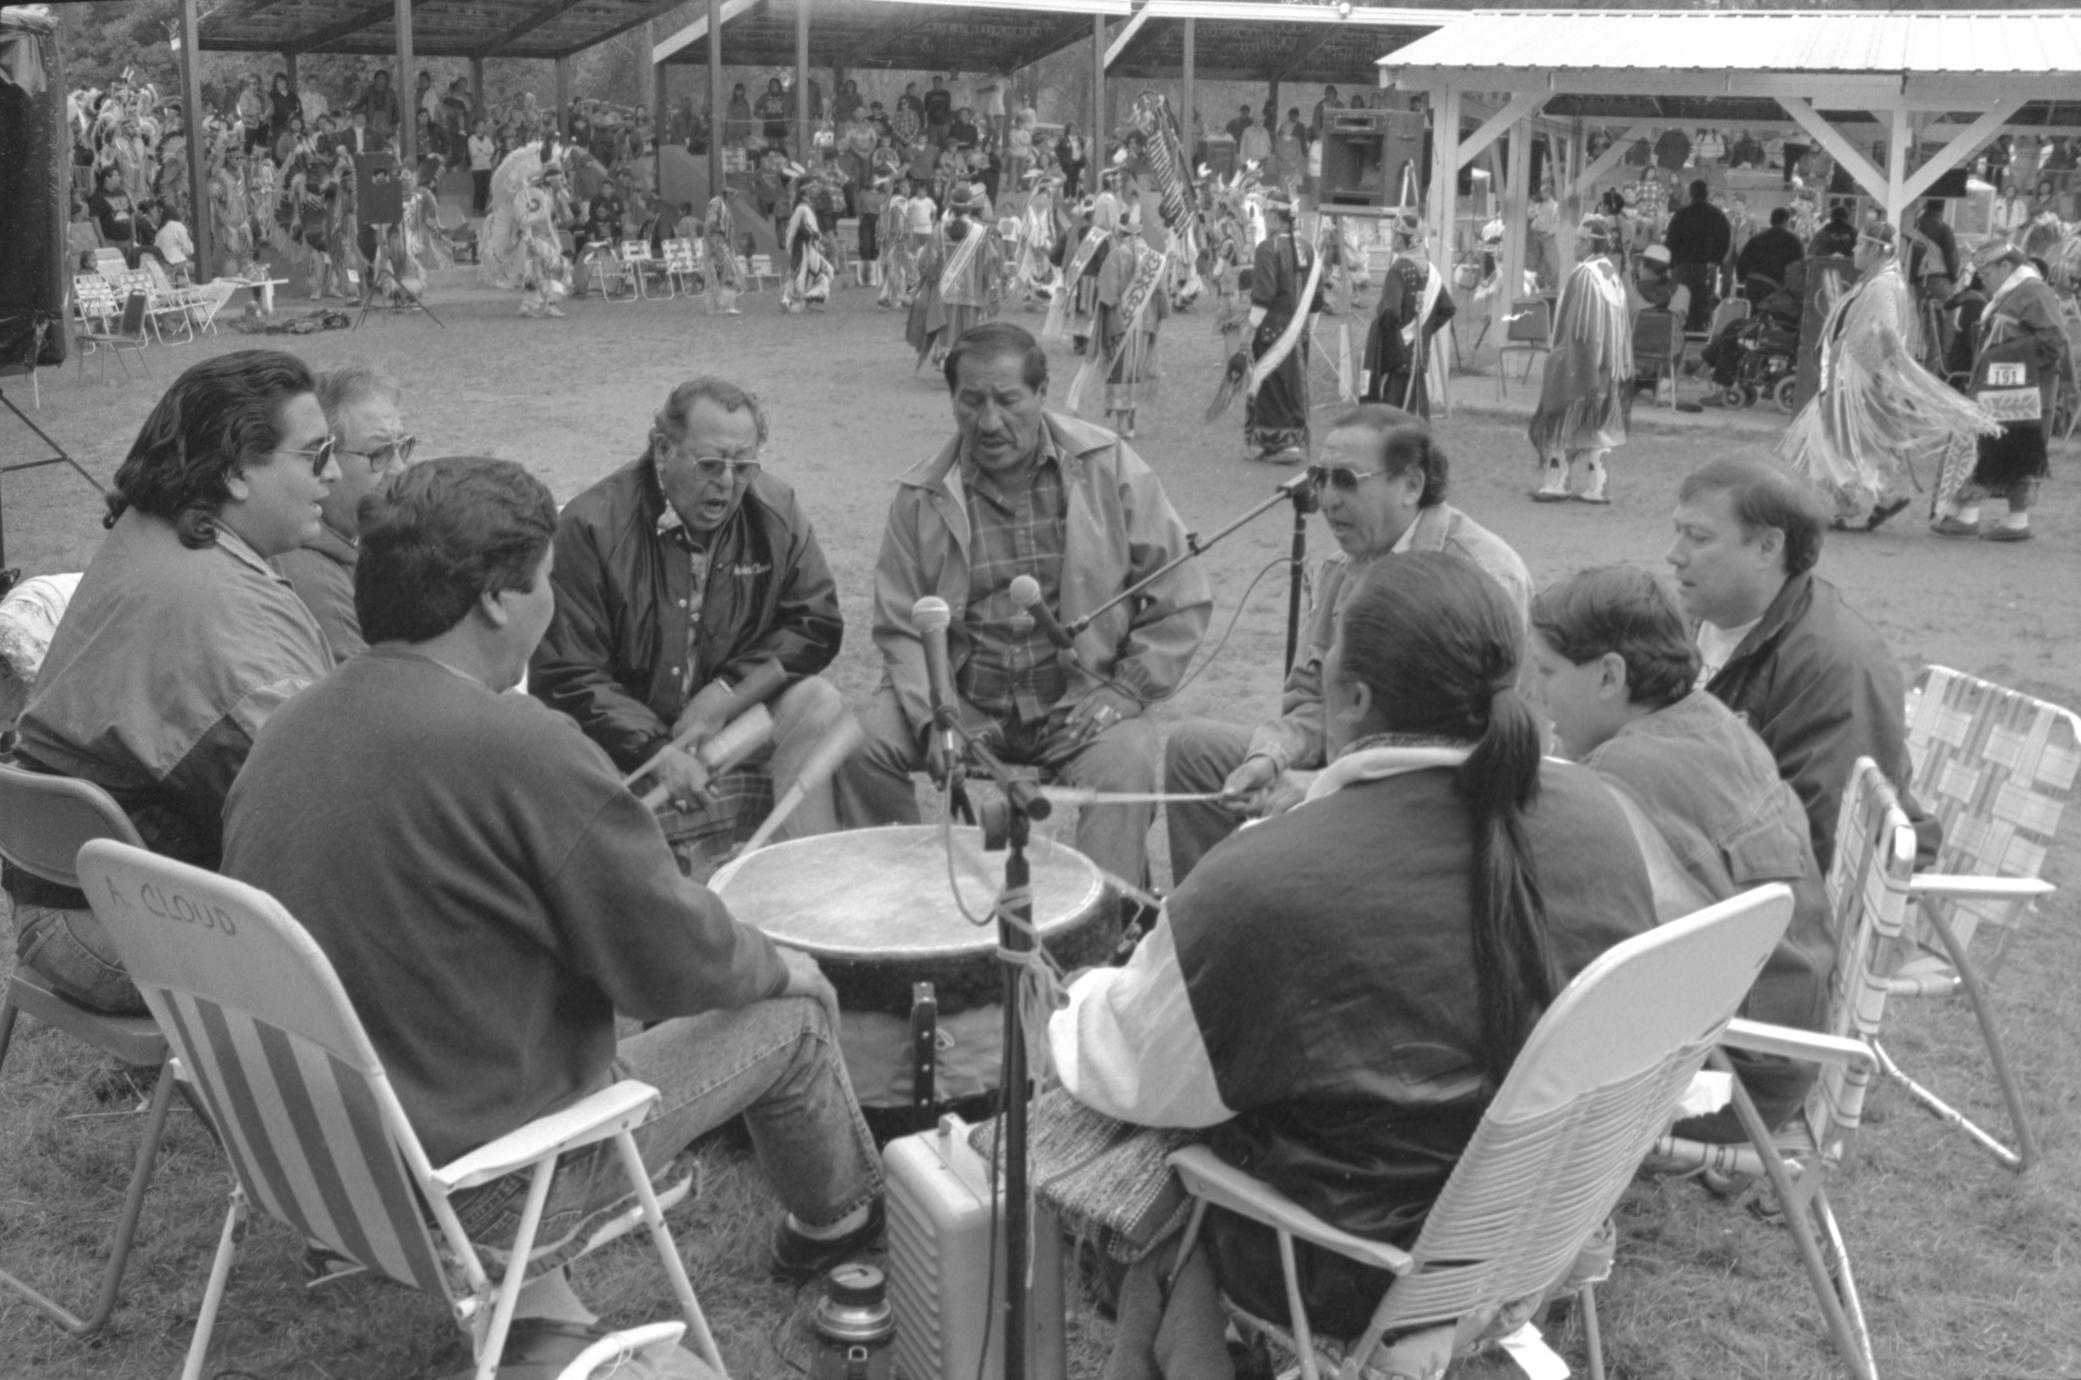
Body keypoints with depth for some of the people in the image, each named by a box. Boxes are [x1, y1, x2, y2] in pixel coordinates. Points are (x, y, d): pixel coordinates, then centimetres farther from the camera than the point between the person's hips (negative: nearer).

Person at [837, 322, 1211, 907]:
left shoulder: (1109, 468, -4)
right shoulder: (922, 496, 1)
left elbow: (1181, 599, -1)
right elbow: (900, 626, 2)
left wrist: (1125, 690, -10)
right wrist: (932, 719, -14)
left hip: (1081, 697, -2)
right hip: (965, 697, 2)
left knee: (1126, 764, -32)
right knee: (861, 743, -19)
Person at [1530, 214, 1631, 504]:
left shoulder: (1583, 274, -16)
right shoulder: (1613, 275, 6)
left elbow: (1575, 326, -17)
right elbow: (1622, 325, 10)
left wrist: (1558, 355, -13)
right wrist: (1620, 366, 15)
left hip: (1578, 360, -7)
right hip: (1608, 361, 7)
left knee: (1565, 423, 2)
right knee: (1596, 423, 10)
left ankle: (1557, 482, 2)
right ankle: (1591, 485, 9)